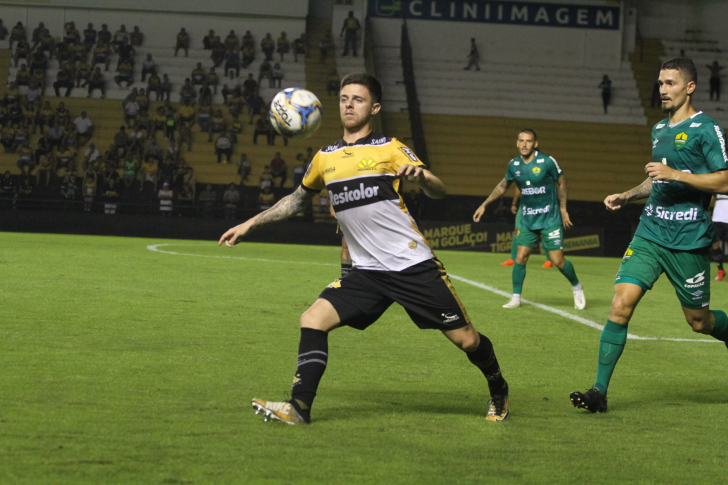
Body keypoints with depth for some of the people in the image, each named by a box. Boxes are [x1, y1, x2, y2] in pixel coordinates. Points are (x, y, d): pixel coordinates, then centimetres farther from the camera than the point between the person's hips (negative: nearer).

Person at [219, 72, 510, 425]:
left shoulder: (389, 149, -2)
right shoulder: (325, 158, 11)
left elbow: (438, 191, -9)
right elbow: (298, 199, 28)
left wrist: (419, 175, -32)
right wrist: (250, 224, 24)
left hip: (414, 265, -4)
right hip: (367, 272, 4)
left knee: (466, 340, -1)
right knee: (313, 320, -14)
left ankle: (498, 392, 26)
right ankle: (299, 407, -12)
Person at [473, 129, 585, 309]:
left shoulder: (547, 162, -12)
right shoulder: (514, 165, 0)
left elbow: (561, 183, 1)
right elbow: (503, 186, 17)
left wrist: (563, 209, 0)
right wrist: (484, 205, 16)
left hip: (550, 218, -4)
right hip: (527, 219, 4)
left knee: (558, 260, -7)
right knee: (520, 257, -5)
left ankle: (577, 288, 19)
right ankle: (516, 298, 7)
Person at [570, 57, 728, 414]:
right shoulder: (659, 130, 15)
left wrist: (675, 174, -20)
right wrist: (627, 196, 15)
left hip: (688, 241, -6)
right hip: (650, 233, 6)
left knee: (699, 321, 5)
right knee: (621, 304, -9)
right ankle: (599, 391, -9)